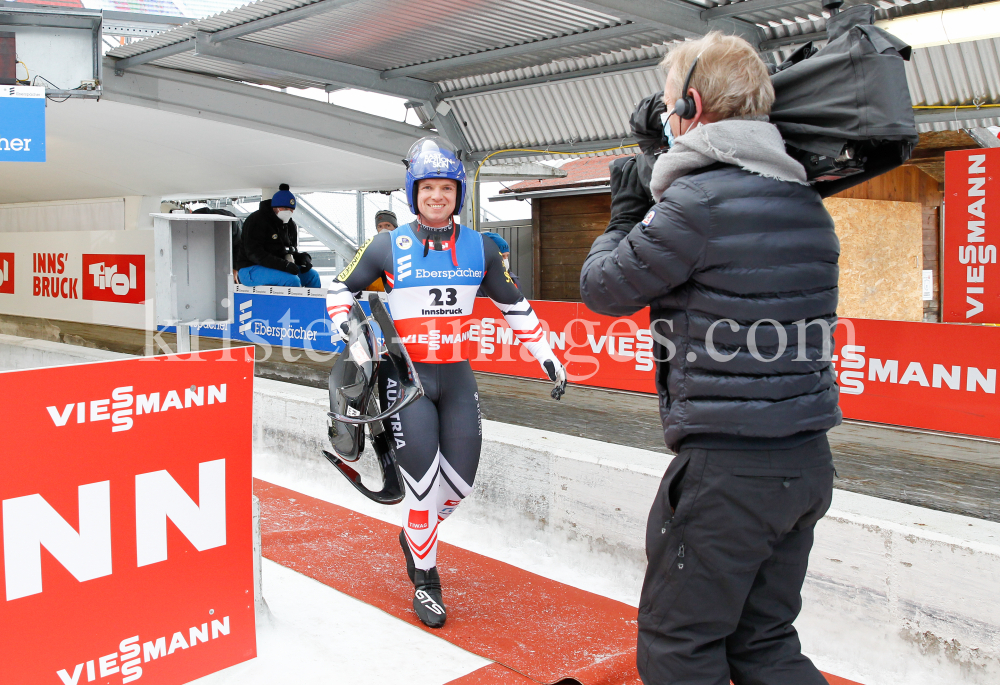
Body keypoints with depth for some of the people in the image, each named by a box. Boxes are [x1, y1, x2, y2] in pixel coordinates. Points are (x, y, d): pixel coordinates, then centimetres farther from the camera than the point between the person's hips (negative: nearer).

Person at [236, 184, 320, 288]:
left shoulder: (290, 225, 14)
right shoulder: (256, 220, -12)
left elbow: (293, 251, 22)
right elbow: (253, 253, -22)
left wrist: (303, 258, -5)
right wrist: (284, 265, -30)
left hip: (276, 268, 8)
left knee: (312, 275, -3)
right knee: (291, 279, -30)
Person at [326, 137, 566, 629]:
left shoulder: (478, 248, 6)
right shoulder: (389, 246, -1)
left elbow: (513, 304, 16)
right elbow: (341, 287, 13)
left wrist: (544, 353, 13)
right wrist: (347, 328, -3)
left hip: (457, 376, 3)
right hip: (405, 374, -3)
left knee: (460, 482, 4)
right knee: (424, 483, -8)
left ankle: (415, 537, 35)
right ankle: (424, 579, 14)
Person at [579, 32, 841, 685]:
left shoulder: (695, 202, -15)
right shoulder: (805, 201, 10)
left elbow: (604, 288, -4)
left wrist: (625, 213, 14)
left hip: (728, 467, -8)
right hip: (807, 460, 8)